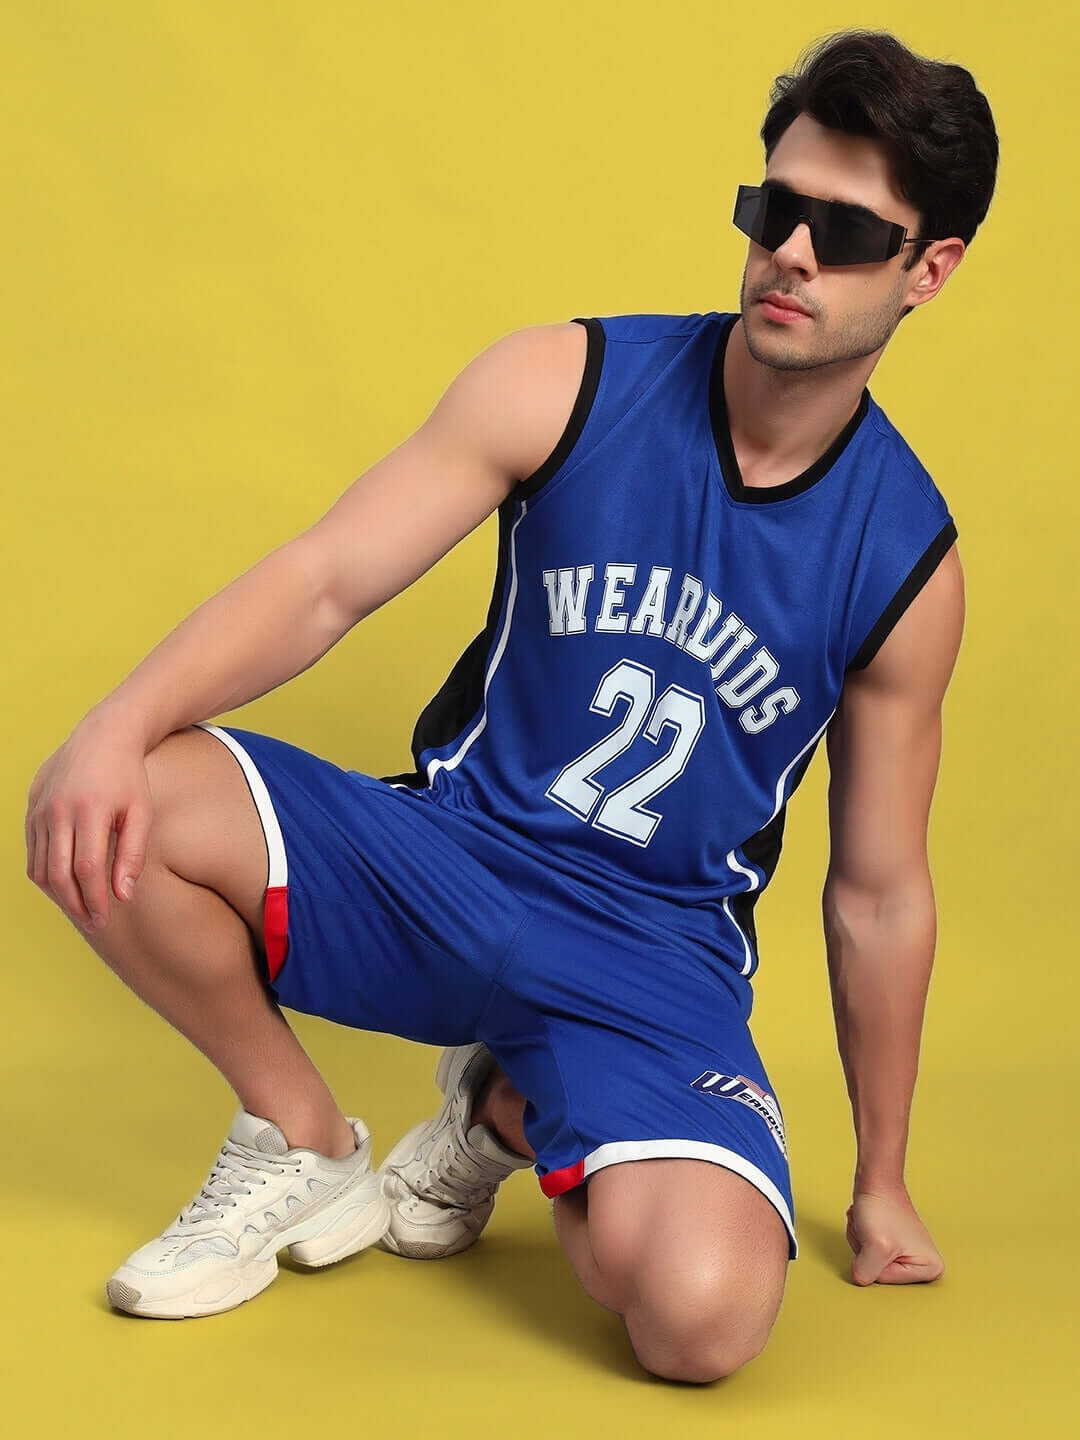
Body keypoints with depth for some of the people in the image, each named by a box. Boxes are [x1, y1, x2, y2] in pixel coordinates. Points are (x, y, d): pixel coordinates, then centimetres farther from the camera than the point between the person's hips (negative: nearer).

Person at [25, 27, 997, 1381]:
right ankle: (304, 1147, 2)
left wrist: (881, 1185, 12)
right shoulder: (569, 384, -6)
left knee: (705, 1313, -30)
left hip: (656, 956, -1)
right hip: (442, 861, 1)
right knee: (109, 816, -26)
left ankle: (505, 1114, 7)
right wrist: (121, 724, -29)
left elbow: (877, 894, 5)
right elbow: (324, 578, -10)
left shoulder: (907, 562, -5)